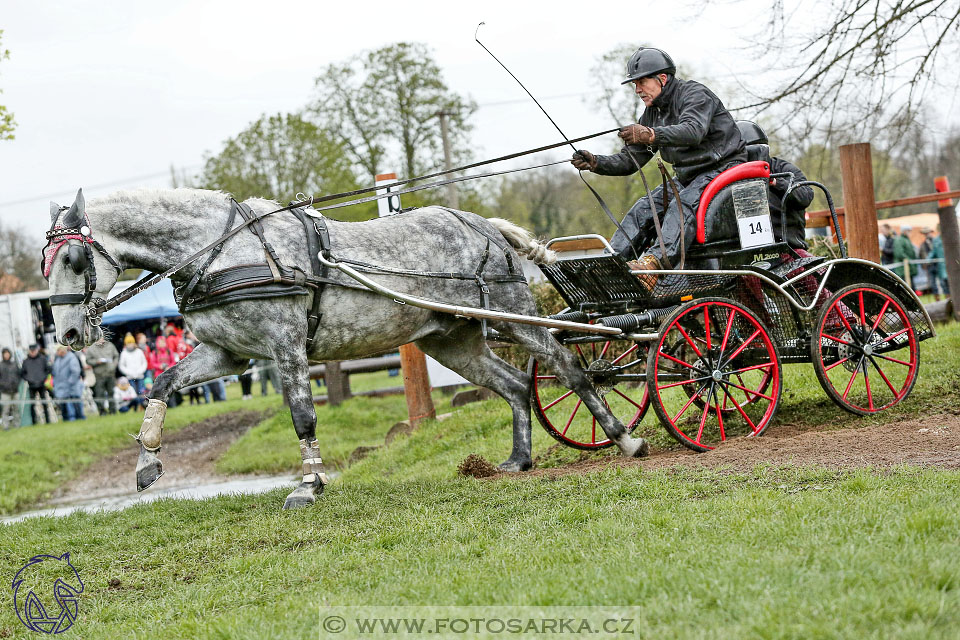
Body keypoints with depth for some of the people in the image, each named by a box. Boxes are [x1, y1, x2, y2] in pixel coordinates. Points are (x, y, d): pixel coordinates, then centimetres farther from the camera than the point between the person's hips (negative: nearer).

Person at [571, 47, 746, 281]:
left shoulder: (695, 94, -13)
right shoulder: (651, 114, 11)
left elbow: (693, 131, -35)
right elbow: (629, 161, 9)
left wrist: (650, 135, -49)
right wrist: (595, 163, -9)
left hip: (724, 167, -8)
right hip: (687, 176, 9)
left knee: (683, 205, -34)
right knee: (644, 208, -10)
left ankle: (655, 261, -54)